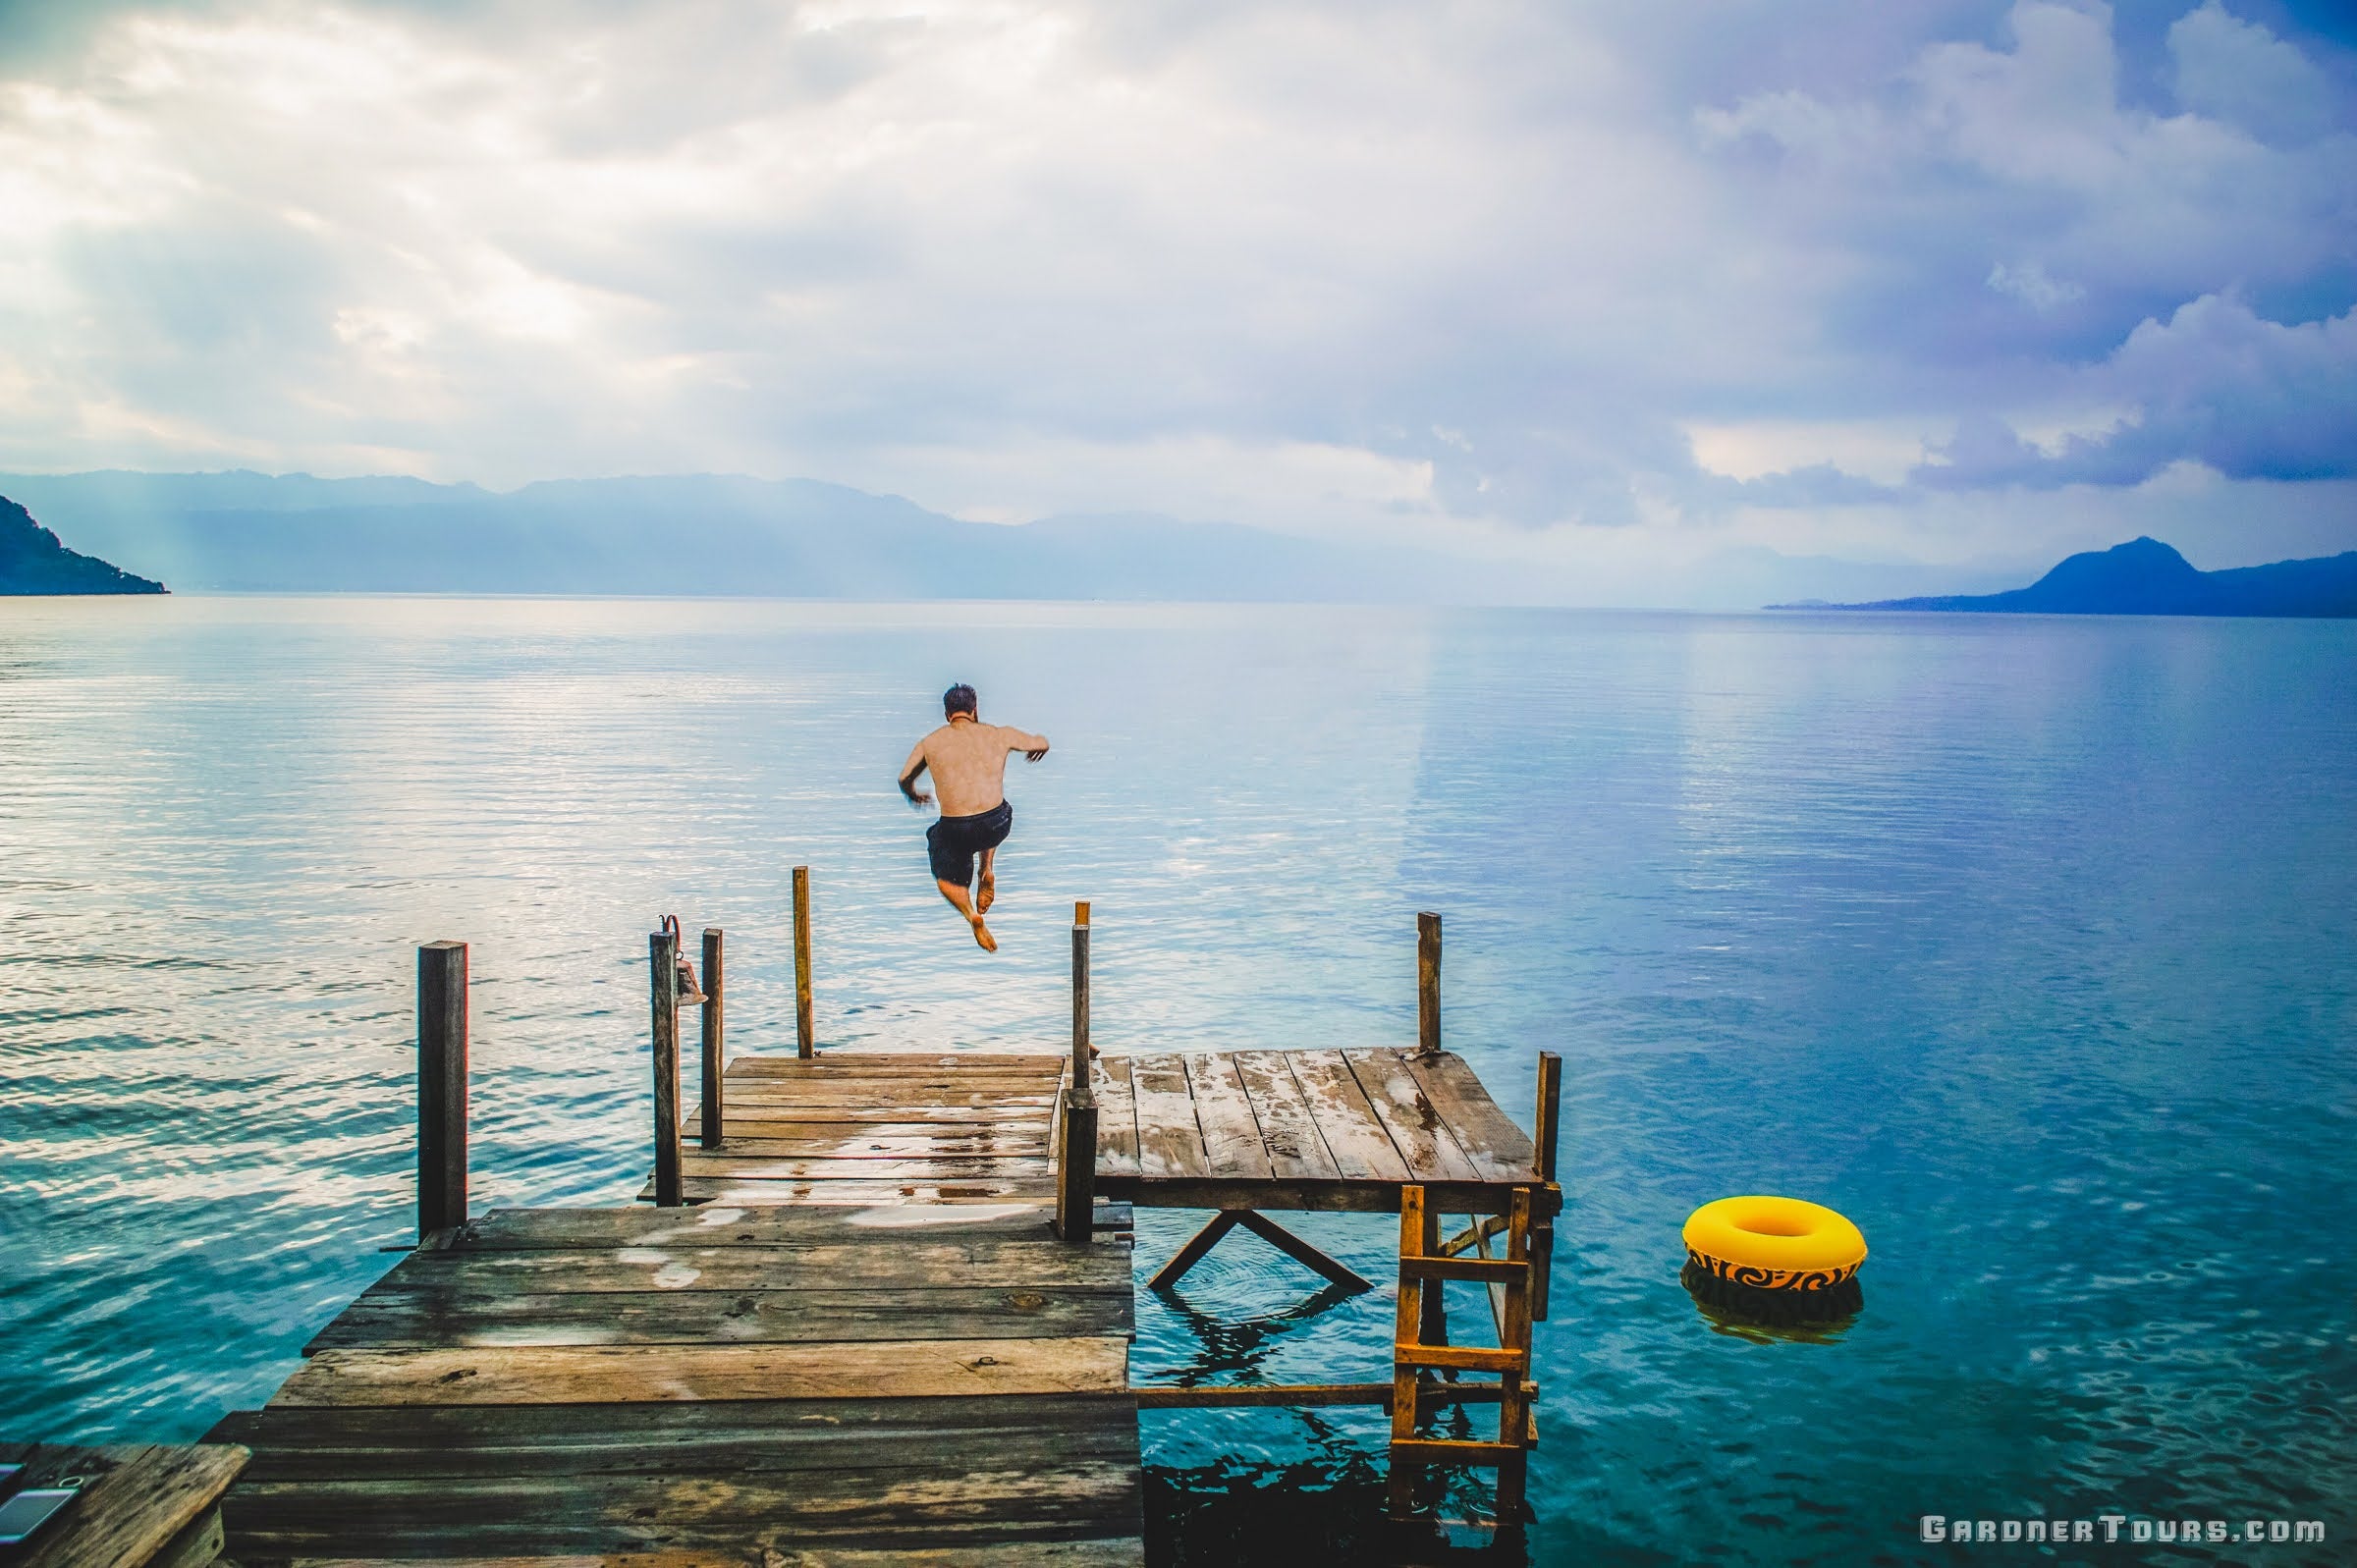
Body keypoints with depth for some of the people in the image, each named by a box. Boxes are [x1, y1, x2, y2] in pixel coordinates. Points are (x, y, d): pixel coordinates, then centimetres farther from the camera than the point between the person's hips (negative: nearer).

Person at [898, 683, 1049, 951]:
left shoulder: (930, 743, 8)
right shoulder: (998, 735, 7)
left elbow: (904, 779, 22)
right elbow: (1041, 743, 24)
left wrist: (914, 796, 46)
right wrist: (1038, 748, 49)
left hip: (955, 831, -1)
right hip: (996, 825, 1)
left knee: (946, 878, 28)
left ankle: (971, 915, 1)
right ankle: (986, 873, 21)